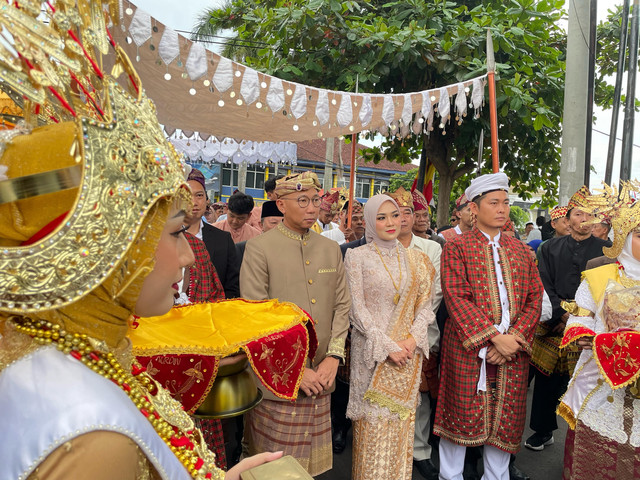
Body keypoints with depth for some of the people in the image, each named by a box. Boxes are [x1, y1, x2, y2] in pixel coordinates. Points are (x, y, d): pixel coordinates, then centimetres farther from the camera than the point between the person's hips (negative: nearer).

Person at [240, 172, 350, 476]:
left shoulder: (331, 249, 9)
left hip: (321, 377, 5)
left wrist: (333, 357, -4)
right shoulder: (259, 249, -8)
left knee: (314, 462, 15)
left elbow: (342, 306, 9)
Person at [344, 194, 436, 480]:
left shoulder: (415, 259, 7)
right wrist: (387, 346, -14)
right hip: (372, 352, -3)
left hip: (409, 351, 3)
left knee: (402, 422, 12)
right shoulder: (357, 256, -4)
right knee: (373, 423, 3)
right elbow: (357, 309, -8)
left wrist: (412, 339, -10)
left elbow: (425, 304, 6)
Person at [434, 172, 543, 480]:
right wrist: (494, 336, -18)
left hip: (513, 350, 4)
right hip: (467, 348, -4)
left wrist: (514, 338, -8)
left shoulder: (520, 250, 13)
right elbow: (457, 298, -11)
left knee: (506, 420, 12)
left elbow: (534, 299, 7)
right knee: (461, 416, 5)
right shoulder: (457, 247, -2)